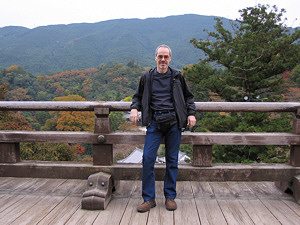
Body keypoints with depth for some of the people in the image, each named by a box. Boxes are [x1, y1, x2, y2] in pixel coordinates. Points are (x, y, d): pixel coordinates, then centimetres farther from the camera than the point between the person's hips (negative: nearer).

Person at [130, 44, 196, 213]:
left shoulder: (177, 77, 12)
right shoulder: (147, 77, 12)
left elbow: (189, 97, 19)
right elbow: (138, 96, 21)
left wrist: (191, 114, 5)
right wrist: (134, 108, 1)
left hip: (174, 122, 0)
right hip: (155, 121, 0)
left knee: (172, 160, 4)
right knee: (148, 158, -8)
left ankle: (170, 197, 18)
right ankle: (149, 198, 5)